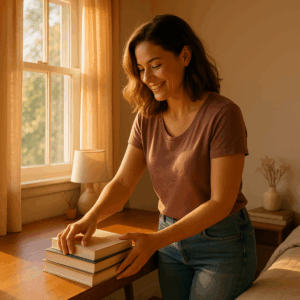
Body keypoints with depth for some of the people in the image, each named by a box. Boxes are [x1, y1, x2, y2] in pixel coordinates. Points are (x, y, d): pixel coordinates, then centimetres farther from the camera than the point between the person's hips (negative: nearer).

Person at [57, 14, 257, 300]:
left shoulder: (222, 114, -21)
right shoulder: (147, 118, -2)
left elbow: (221, 202, -21)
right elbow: (122, 183, -5)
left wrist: (156, 240, -25)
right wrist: (91, 217, -23)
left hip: (222, 243, -4)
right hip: (171, 238, 5)